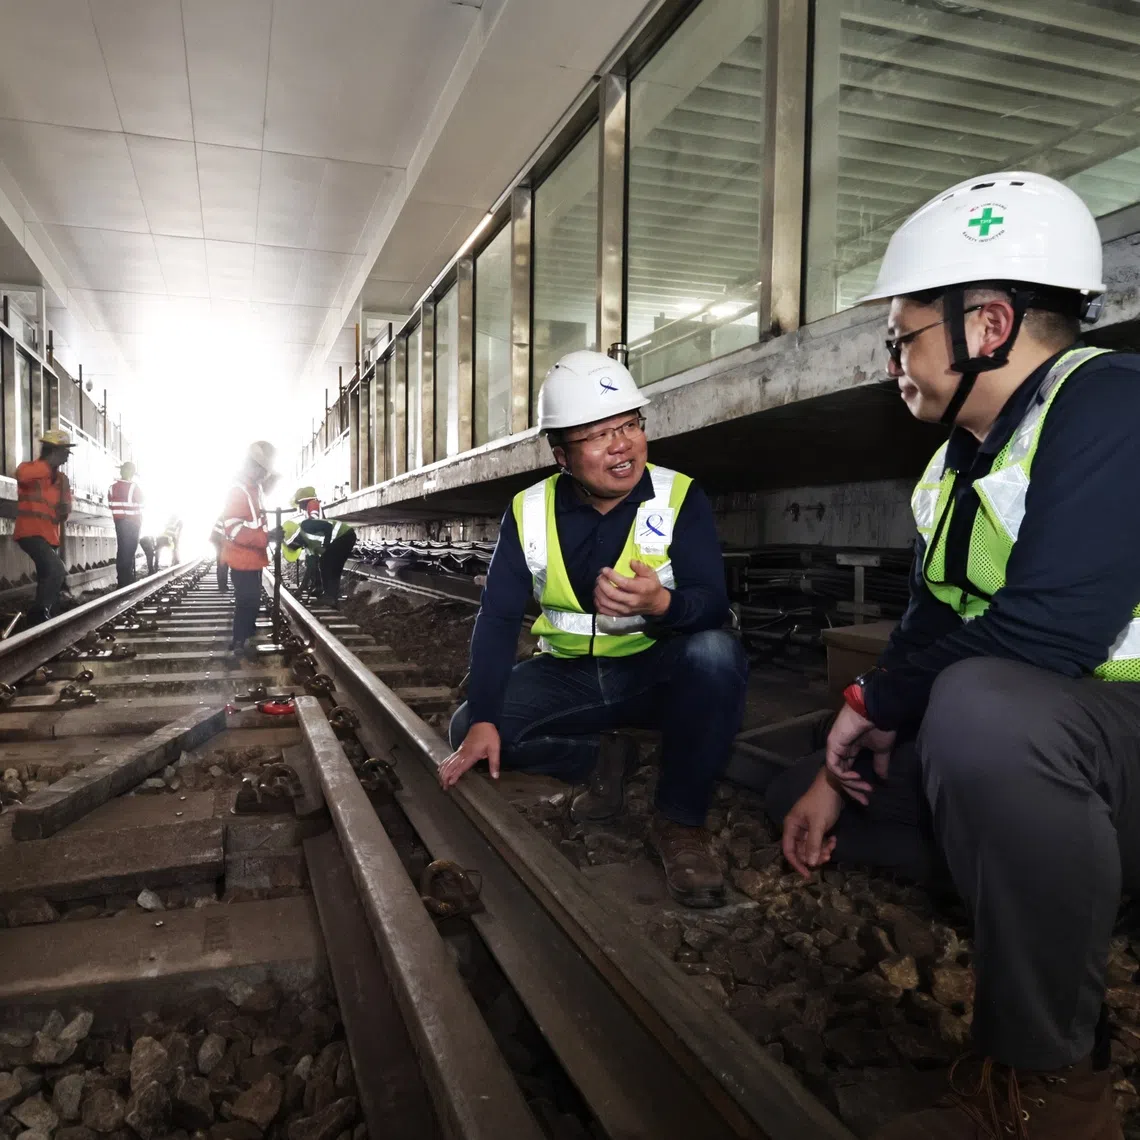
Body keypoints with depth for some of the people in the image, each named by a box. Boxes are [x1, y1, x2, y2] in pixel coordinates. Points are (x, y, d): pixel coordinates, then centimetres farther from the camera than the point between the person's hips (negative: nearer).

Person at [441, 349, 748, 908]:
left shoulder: (680, 498, -12)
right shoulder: (530, 511, -5)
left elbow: (713, 606, -20)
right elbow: (498, 617, -9)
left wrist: (660, 603, -44)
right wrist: (483, 720, -19)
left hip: (657, 672, -2)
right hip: (569, 674, 3)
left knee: (716, 655, -34)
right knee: (468, 730, -16)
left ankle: (680, 821, -14)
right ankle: (599, 758, 8)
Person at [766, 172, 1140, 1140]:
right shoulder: (958, 464, 9)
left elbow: (1052, 627, -31)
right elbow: (926, 630, 11)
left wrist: (875, 705, -15)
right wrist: (840, 770, 4)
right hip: (1024, 756, 9)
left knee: (980, 707, -40)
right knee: (801, 798, 12)